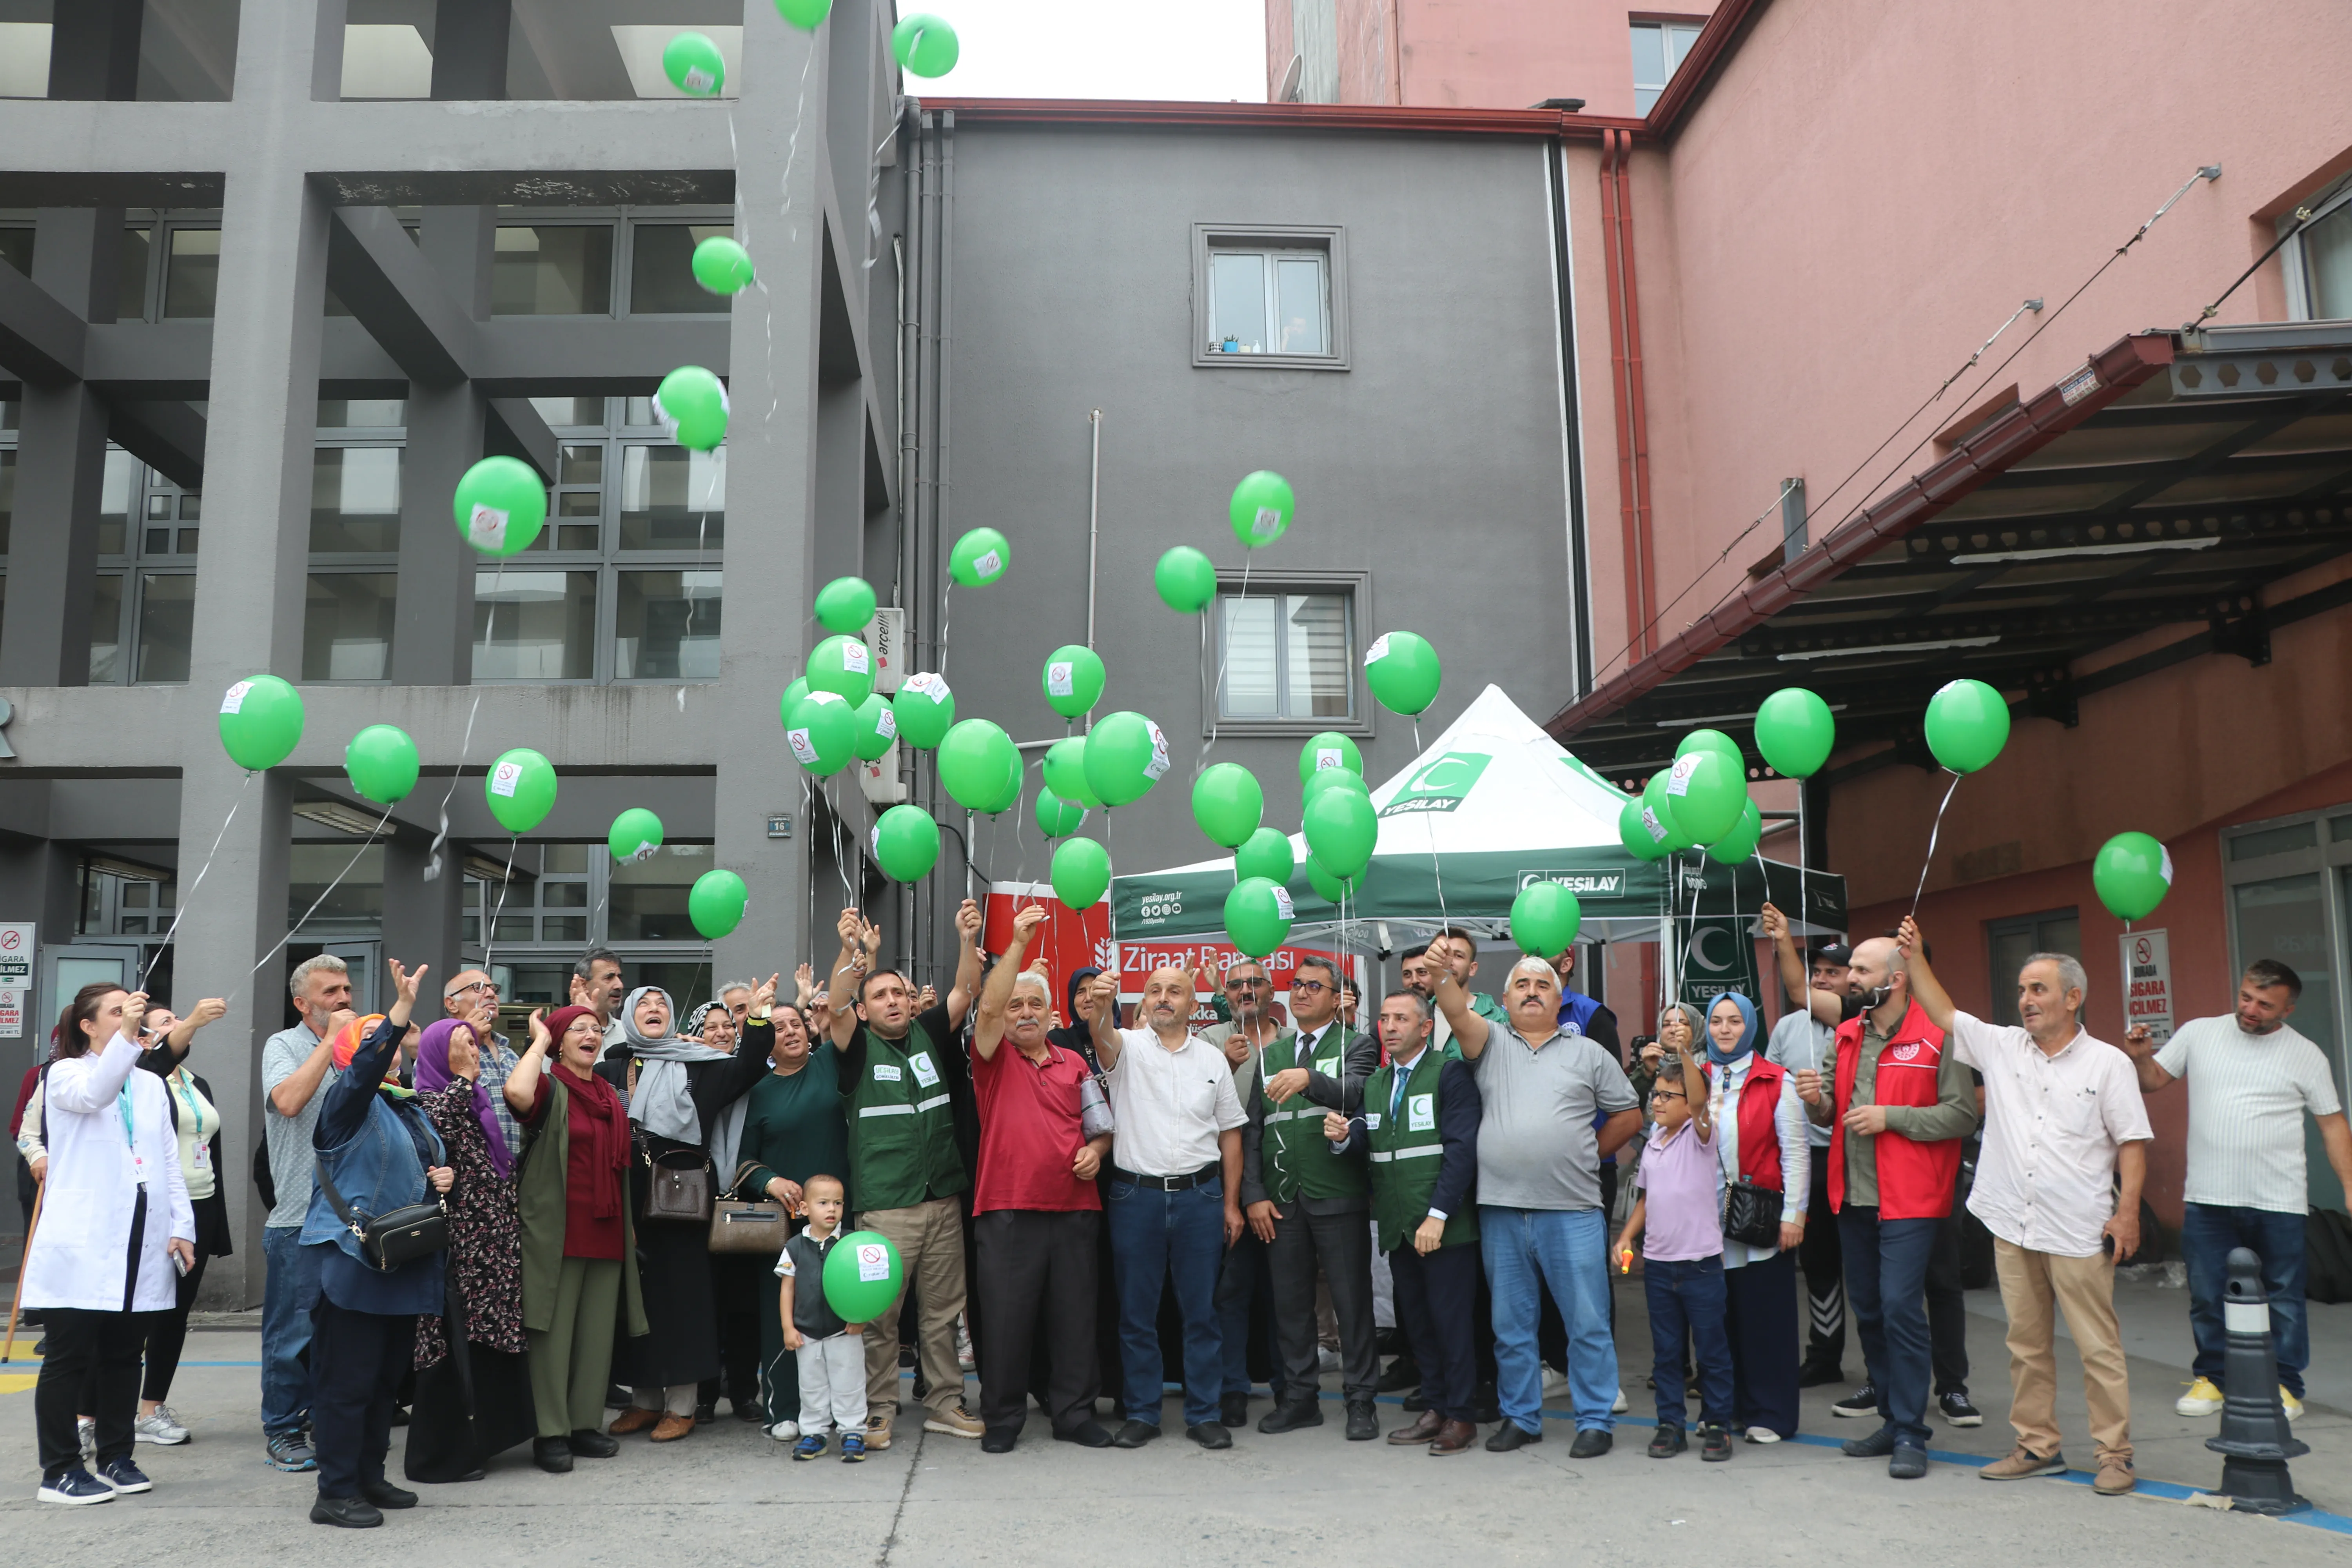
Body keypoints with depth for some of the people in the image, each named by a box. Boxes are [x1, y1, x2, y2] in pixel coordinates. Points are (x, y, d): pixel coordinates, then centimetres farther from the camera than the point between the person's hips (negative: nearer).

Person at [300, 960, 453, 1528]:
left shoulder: (410, 1109, 18)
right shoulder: (349, 1102, -6)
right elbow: (365, 1067, -28)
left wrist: (443, 1177, 6)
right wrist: (401, 1009, -40)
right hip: (354, 1263, -8)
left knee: (386, 1379, 14)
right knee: (348, 1381, -3)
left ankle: (370, 1477, 24)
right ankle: (336, 1493, 4)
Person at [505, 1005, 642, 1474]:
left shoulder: (611, 1097, 16)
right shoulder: (550, 1089, -4)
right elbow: (516, 1092, -30)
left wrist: (629, 1222, 20)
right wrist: (540, 1041, -14)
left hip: (606, 1233, 7)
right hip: (557, 1232, -6)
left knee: (598, 1332, 9)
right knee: (554, 1330, -2)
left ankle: (586, 1425, 18)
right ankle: (551, 1434, 5)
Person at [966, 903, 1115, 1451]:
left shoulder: (1075, 1064, 14)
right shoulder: (995, 1058, 4)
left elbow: (1100, 1125, 21)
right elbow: (987, 1006, -15)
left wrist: (1096, 1149, -2)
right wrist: (1019, 942, -22)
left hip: (1073, 1206, 3)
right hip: (1007, 1208, -3)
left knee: (1074, 1314, 7)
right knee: (1006, 1315, 1)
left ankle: (1074, 1415, 19)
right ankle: (1002, 1419, 14)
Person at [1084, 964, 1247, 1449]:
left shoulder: (1213, 1059, 7)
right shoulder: (1127, 1047, 0)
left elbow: (1230, 1133, 10)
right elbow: (1105, 1040, -25)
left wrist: (1231, 1203, 6)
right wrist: (1100, 1010, -48)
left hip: (1200, 1195, 1)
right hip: (1135, 1194, -1)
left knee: (1201, 1310, 7)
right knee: (1137, 1312, 7)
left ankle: (1204, 1414, 18)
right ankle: (1141, 1413, 19)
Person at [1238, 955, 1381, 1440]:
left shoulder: (1357, 1046, 3)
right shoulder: (1271, 1054, 16)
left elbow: (1355, 1094, -18)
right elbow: (1252, 1128, 12)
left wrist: (1309, 1080, -36)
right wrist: (1254, 1194, 2)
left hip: (1338, 1197, -4)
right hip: (1281, 1199, 4)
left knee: (1352, 1301, 0)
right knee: (1290, 1302, 8)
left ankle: (1360, 1400, 10)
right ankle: (1300, 1396, 19)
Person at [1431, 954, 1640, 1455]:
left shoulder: (1588, 1053, 8)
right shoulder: (1491, 1043, 9)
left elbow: (1628, 1115, 12)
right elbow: (1458, 1012, -12)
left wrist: (1586, 1155, 7)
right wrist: (1442, 970, -29)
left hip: (1572, 1210, -1)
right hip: (1501, 1209, 2)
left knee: (1588, 1322, 2)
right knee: (1510, 1323, 11)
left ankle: (1595, 1420, 13)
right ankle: (1520, 1417, 23)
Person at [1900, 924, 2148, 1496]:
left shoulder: (2108, 1063, -1)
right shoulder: (2001, 1048, 9)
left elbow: (2132, 1142, -2)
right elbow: (1943, 1013, 13)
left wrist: (2127, 1211, -10)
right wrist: (1915, 956, 7)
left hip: (2079, 1232, -4)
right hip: (2012, 1226, 4)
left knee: (2099, 1347, 0)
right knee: (2026, 1344, 12)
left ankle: (2114, 1454, 10)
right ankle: (2036, 1446, 22)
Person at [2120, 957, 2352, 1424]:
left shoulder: (2306, 1056, 1)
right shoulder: (2198, 1034, 4)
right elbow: (2154, 1082, 8)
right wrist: (2141, 1057, -14)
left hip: (2278, 1201, -1)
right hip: (2207, 1197, 1)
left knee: (2283, 1296, 7)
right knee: (2207, 1295, 8)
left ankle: (2285, 1385, 21)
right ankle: (2212, 1377, 22)